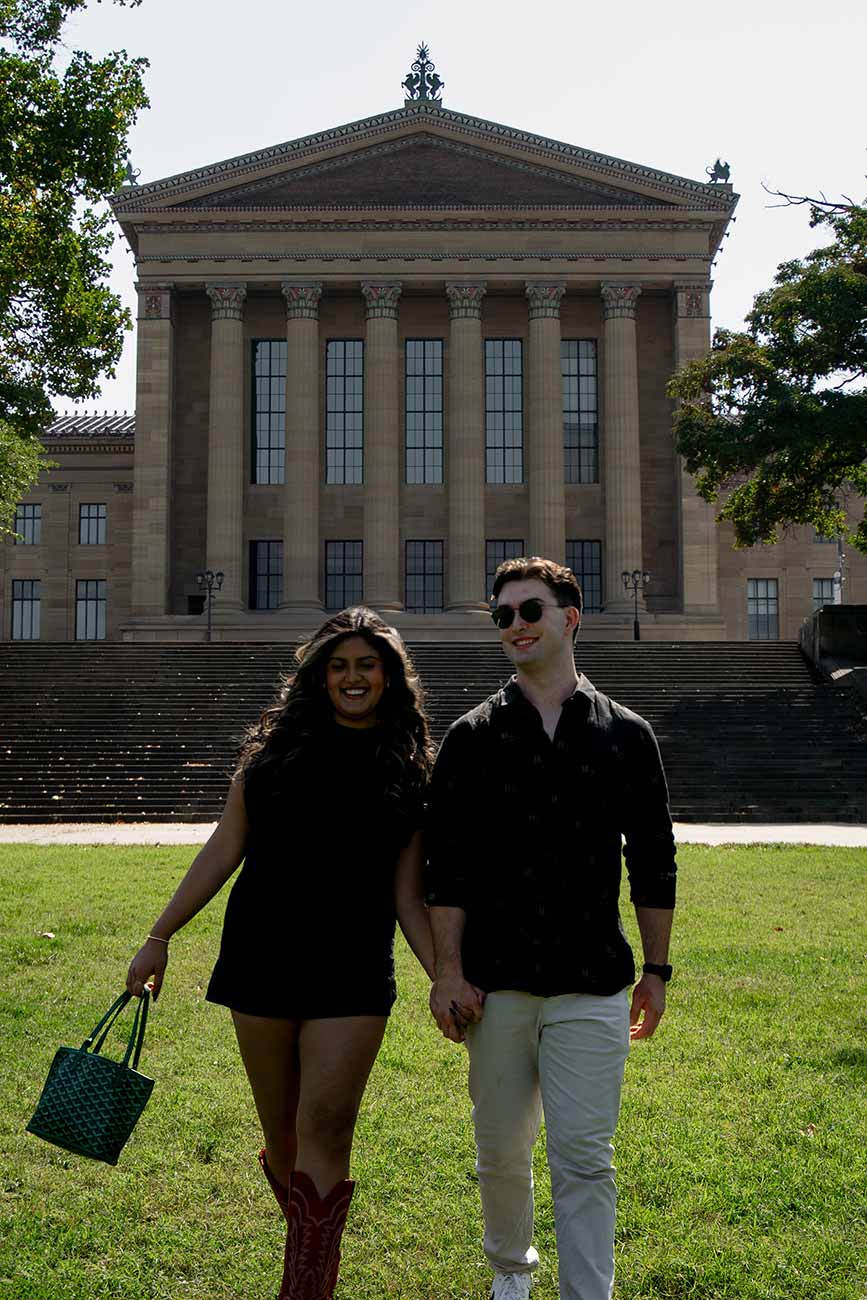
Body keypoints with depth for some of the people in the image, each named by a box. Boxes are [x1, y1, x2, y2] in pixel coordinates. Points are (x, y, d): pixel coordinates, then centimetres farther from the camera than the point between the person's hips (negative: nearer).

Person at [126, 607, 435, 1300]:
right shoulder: (276, 748, 5)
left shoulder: (411, 772, 3)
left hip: (355, 970, -1)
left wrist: (445, 974, -5)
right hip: (263, 957, 2)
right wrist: (160, 937, 6)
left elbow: (408, 893, 5)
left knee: (324, 1125, -9)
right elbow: (224, 850, 7)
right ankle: (314, 1242, 36)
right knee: (281, 1127, 11)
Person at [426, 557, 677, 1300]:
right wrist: (448, 974, -5)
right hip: (497, 984, 1)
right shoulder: (473, 737, 2)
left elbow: (653, 863, 7)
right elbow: (446, 866, 0)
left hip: (592, 987, -1)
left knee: (584, 1157, -2)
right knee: (501, 1150, 15)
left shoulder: (625, 735, 3)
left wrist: (657, 970, 6)